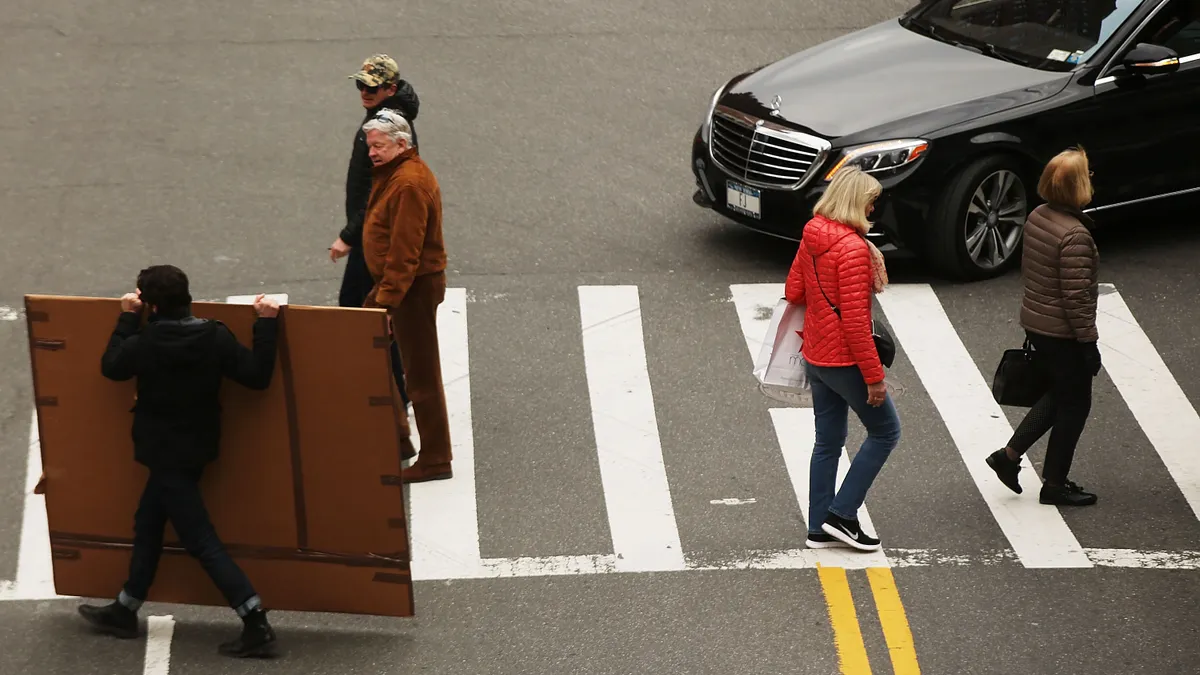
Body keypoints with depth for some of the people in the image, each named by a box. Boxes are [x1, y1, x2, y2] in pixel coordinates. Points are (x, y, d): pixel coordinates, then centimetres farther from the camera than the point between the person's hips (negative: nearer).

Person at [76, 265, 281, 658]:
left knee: (201, 540, -4)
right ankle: (123, 613, 35)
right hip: (197, 447, 7)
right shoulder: (217, 337, -10)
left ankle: (257, 627, -9)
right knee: (147, 525, 21)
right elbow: (257, 376, -12)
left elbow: (111, 367, 0)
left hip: (166, 453, -7)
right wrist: (266, 324, -8)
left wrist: (128, 317, 6)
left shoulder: (145, 344, -19)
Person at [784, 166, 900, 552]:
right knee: (885, 431, 8)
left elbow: (793, 292, 11)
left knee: (828, 443, 16)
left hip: (816, 357, 8)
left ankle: (819, 528, 21)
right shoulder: (852, 248, -22)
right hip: (844, 361, -8)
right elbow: (854, 320, -23)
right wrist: (874, 375, -18)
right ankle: (842, 514, 7)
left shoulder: (812, 238, 3)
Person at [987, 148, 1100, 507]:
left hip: (1034, 323, 8)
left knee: (1057, 394, 24)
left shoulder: (1037, 217, 1)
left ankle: (1009, 454, 20)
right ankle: (1054, 484, 18)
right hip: (1062, 332, -8)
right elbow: (1076, 297, -24)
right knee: (1074, 404, 9)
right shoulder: (1075, 235, -25)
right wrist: (1089, 342, -15)